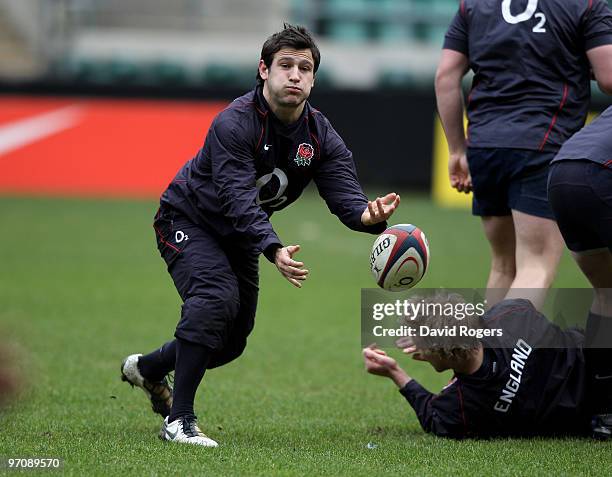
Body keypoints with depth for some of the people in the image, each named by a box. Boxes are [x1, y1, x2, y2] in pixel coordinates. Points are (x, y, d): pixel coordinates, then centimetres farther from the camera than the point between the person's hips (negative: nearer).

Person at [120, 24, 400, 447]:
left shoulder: (321, 136, -12)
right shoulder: (234, 123, -30)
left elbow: (344, 194, -23)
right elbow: (239, 200, -39)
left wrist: (369, 215, -47)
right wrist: (274, 250, -55)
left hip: (239, 237, 7)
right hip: (188, 221, -7)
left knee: (232, 341, 11)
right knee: (216, 297, -32)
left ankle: (147, 369, 40)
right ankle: (179, 420, -27)